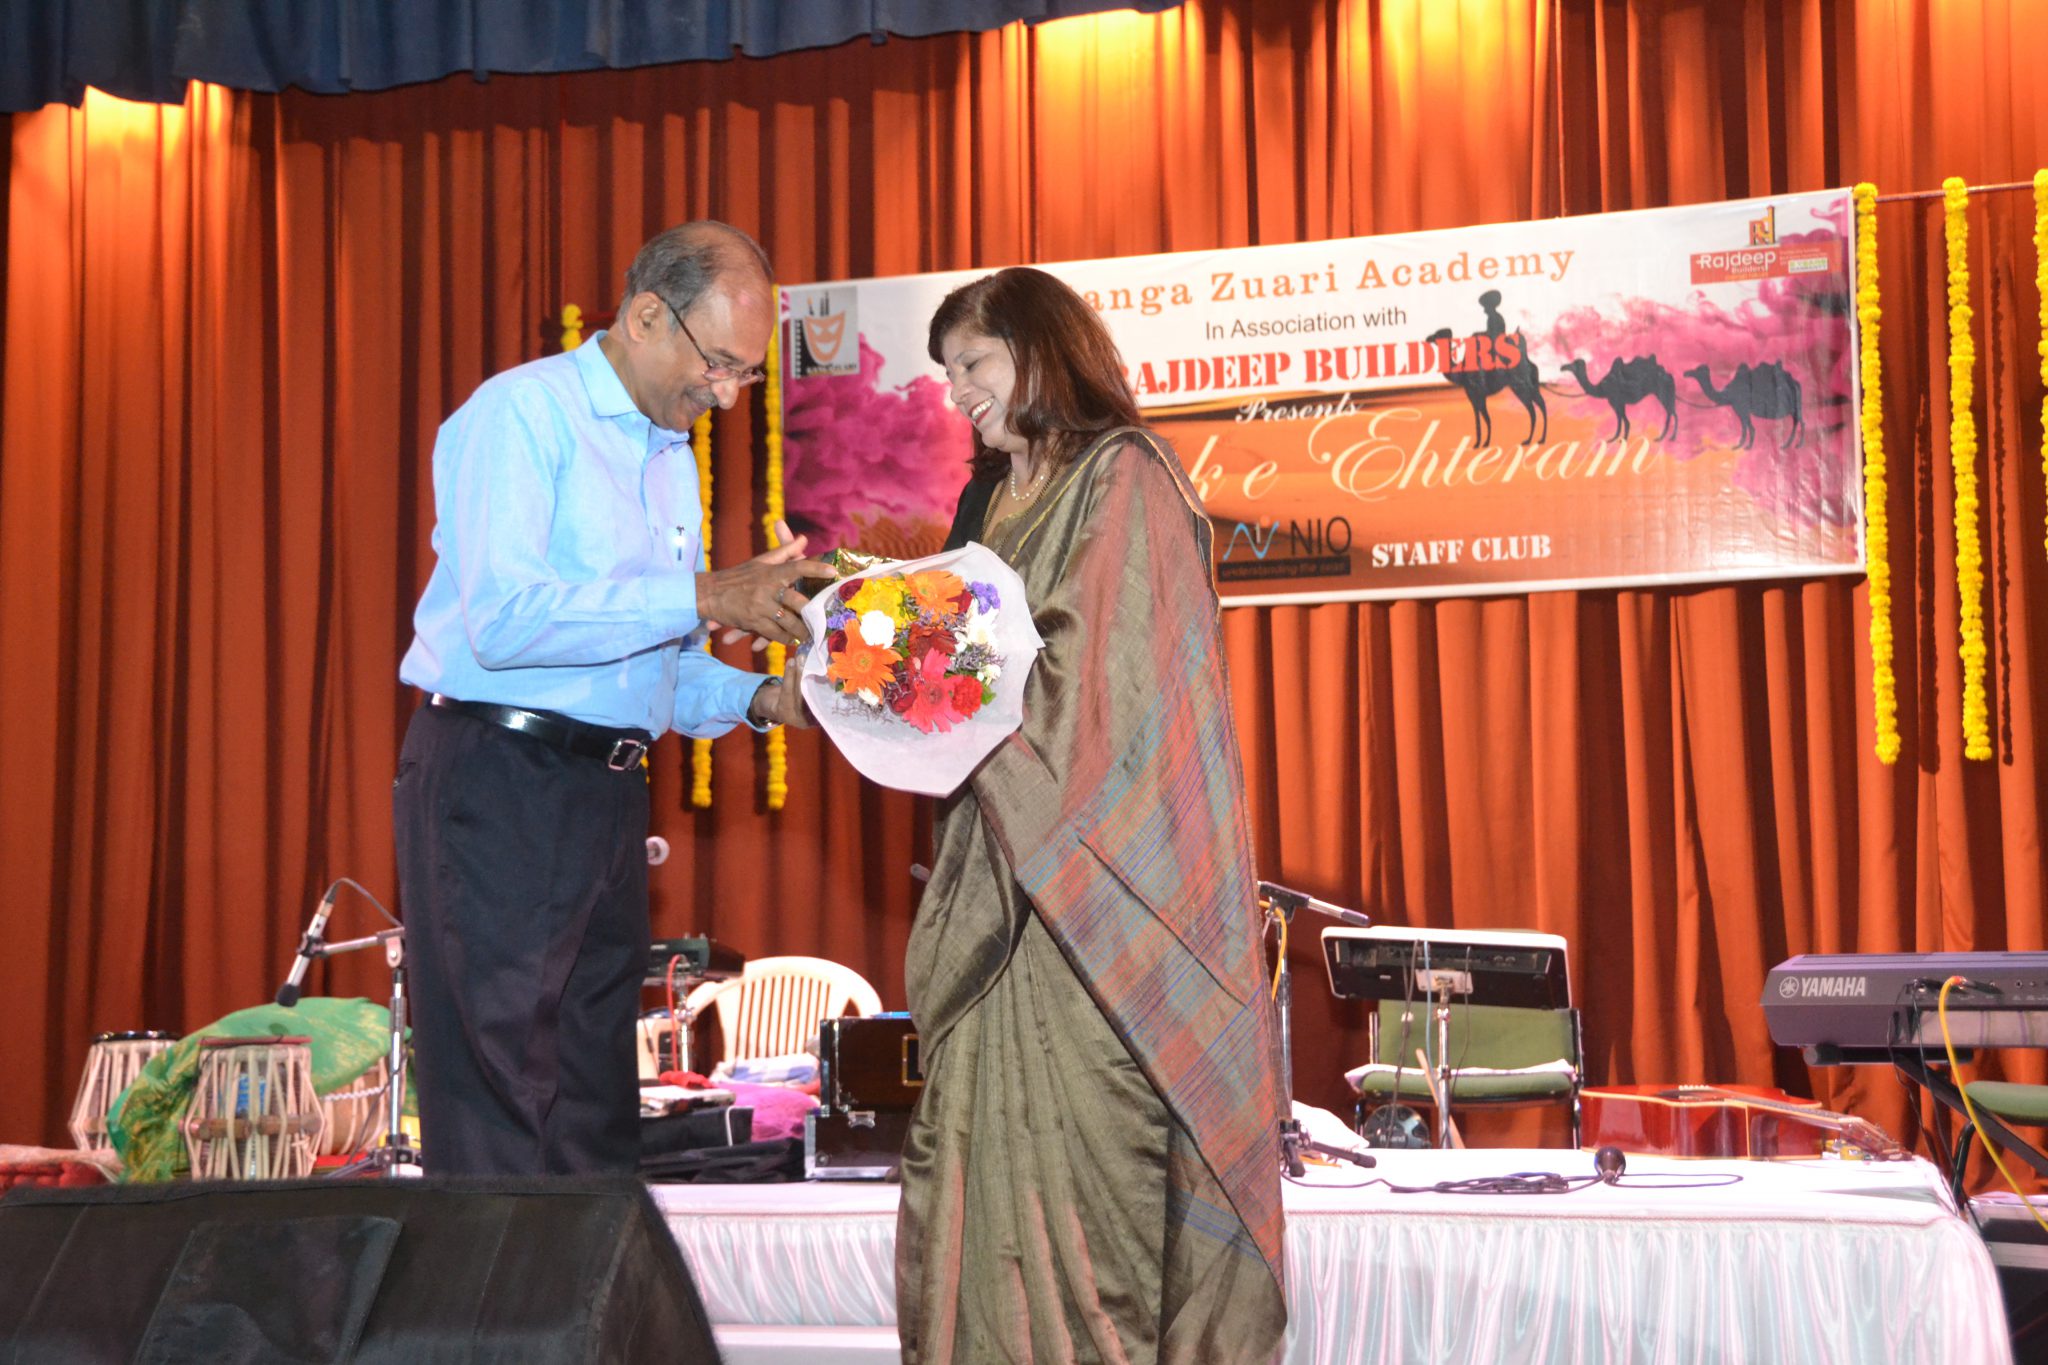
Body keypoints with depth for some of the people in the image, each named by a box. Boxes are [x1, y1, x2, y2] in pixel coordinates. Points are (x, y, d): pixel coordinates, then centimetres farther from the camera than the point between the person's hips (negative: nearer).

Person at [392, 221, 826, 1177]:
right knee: (503, 1121, -8)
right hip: (496, 782, -8)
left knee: (596, 1113, 10)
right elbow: (504, 619, -21)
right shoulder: (522, 412, -7)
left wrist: (759, 698, 4)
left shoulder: (674, 457, 19)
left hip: (607, 793, 8)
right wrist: (699, 597, -19)